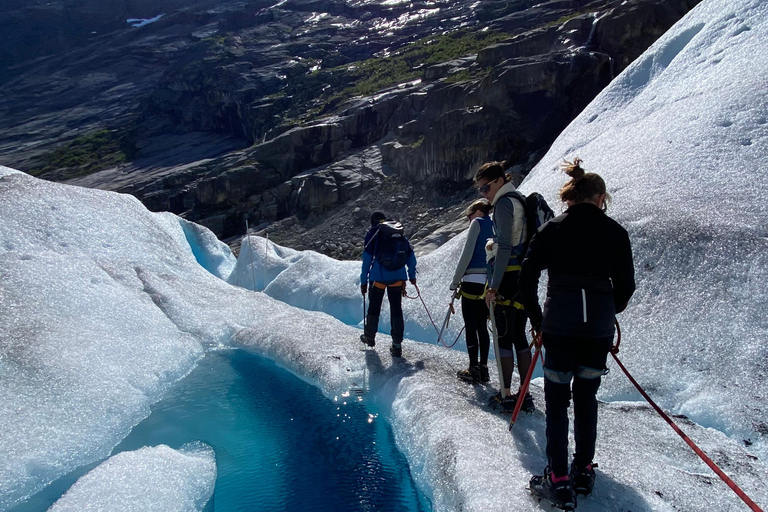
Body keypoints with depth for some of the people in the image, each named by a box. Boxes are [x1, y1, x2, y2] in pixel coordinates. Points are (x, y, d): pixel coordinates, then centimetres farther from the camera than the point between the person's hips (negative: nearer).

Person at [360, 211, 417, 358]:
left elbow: (367, 258, -3)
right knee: (396, 309, 5)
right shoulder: (400, 233, 13)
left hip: (378, 277, -3)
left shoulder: (373, 233, 2)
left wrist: (363, 281, 1)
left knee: (374, 307, 14)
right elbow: (411, 256, 13)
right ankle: (397, 345, 2)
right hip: (398, 277, 3)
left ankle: (369, 336, 31)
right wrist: (412, 276, 22)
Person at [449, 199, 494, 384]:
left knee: (470, 327, -1)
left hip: (473, 281, -7)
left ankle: (474, 370, 1)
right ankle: (483, 368, 13)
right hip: (489, 283, 7)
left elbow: (467, 253, -10)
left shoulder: (478, 223, -2)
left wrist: (455, 280, -5)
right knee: (482, 326, 12)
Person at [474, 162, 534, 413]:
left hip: (508, 278, -9)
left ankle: (506, 395, 2)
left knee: (504, 336, -2)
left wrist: (494, 285, -20)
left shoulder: (504, 203, -10)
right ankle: (525, 394, 14)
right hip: (526, 278, 9)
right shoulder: (521, 202, 18)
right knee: (519, 336, 11)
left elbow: (504, 247, -18)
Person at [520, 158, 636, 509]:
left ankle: (559, 481, 5)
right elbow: (625, 284, 6)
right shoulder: (615, 232, 6)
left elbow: (527, 279, -1)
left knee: (557, 399, 6)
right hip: (600, 326, 2)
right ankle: (583, 471, 26)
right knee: (586, 397, 17)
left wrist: (536, 320, 9)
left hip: (560, 323, -1)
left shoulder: (551, 230, 4)